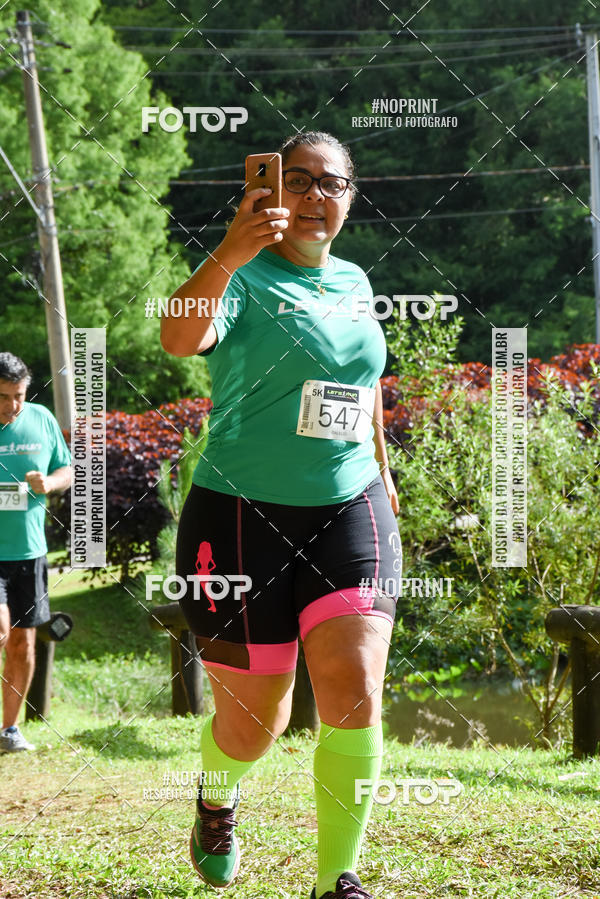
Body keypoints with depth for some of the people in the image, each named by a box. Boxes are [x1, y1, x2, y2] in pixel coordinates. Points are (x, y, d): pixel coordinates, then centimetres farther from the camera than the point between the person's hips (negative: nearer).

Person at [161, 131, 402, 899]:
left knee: (355, 692, -13)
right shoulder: (244, 278, -9)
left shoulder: (353, 282, 11)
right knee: (254, 720, 5)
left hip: (350, 512, 4)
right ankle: (215, 794, 41)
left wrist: (380, 463, 33)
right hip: (243, 518, -4)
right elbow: (180, 338, -32)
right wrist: (228, 255, -47)